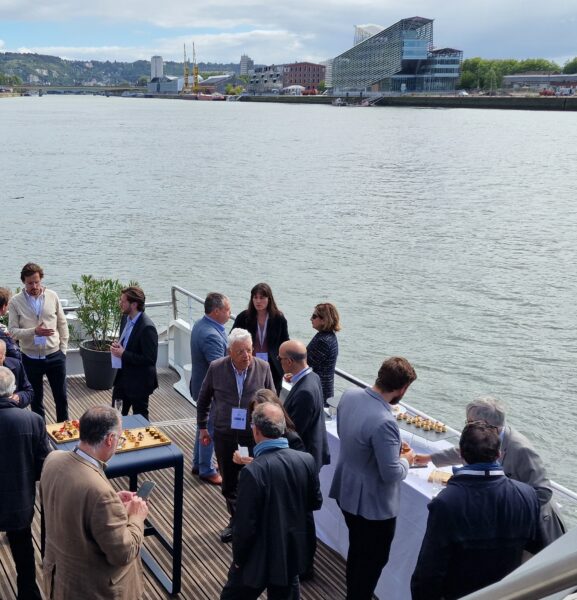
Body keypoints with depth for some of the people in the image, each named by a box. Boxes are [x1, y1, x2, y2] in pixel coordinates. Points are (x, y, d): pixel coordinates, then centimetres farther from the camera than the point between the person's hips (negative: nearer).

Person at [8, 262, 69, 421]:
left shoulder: (52, 296, -3)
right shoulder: (15, 301, -7)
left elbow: (62, 324, 5)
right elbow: (12, 331, -10)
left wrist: (63, 348, 3)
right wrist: (34, 331, -24)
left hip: (55, 356, 1)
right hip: (31, 358, -1)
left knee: (61, 396, 11)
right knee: (36, 398, 14)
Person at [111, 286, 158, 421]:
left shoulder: (147, 327, -26)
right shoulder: (125, 318, 1)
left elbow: (150, 359, -25)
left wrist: (123, 354, -23)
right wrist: (118, 346, -4)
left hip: (138, 381, -8)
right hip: (123, 377, 8)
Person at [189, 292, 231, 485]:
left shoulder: (201, 324, 2)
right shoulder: (211, 336, -31)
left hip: (202, 385, 10)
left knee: (204, 426, 24)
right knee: (210, 430, 7)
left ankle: (198, 464, 39)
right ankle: (206, 470, 24)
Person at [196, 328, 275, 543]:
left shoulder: (263, 368, -8)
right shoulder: (216, 368, -7)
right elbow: (203, 399, 8)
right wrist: (202, 427, 11)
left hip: (255, 436, -2)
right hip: (224, 436, 2)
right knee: (229, 483, 15)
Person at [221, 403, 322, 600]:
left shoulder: (253, 471, -28)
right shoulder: (307, 460, -11)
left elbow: (245, 524, -21)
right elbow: (315, 503, 5)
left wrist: (238, 557, -5)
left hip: (259, 558, -5)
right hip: (292, 553, 5)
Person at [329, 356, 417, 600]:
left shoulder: (349, 395, -9)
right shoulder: (384, 422, -35)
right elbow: (392, 474, -28)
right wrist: (406, 459, -6)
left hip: (347, 491, 8)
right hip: (373, 503, -8)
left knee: (356, 551, 28)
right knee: (374, 560, 14)